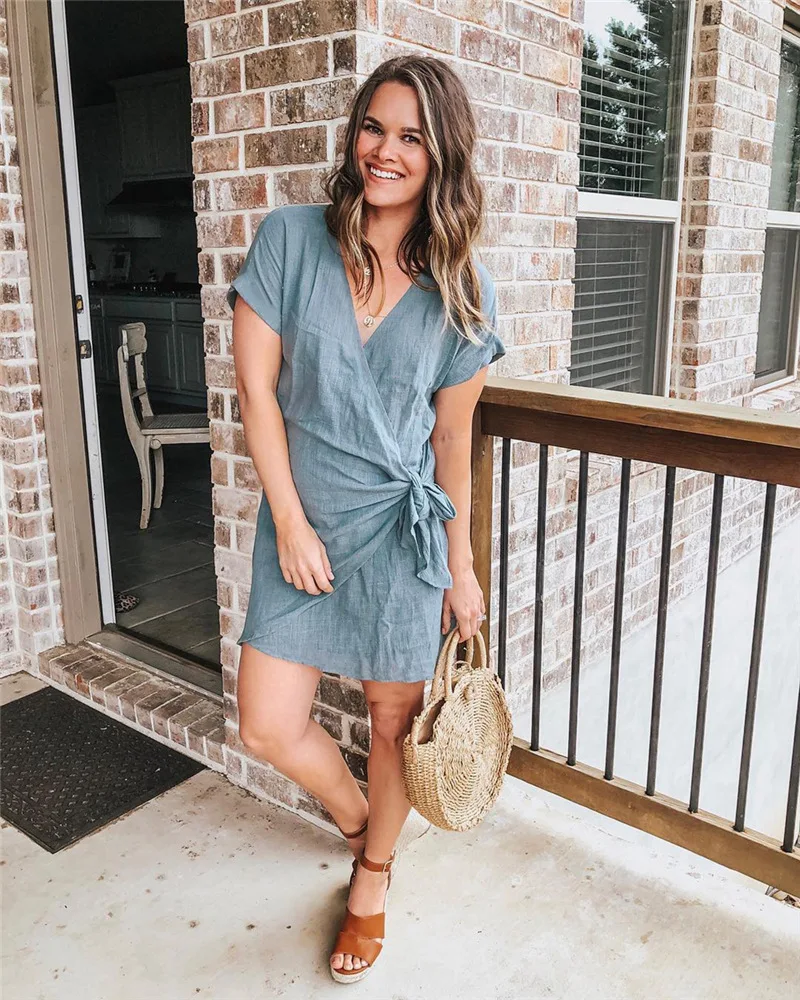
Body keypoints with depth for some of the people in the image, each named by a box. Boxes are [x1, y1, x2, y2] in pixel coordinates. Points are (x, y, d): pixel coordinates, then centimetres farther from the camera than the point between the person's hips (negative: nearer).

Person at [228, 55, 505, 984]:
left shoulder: (460, 286, -4)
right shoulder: (289, 238, -7)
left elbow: (451, 437, 2)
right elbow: (258, 390, -6)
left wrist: (461, 566, 4)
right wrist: (290, 522, -8)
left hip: (404, 529, 0)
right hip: (301, 525, 1)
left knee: (394, 716, 11)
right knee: (268, 727, 4)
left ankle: (373, 873, 40)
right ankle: (353, 813, 39)